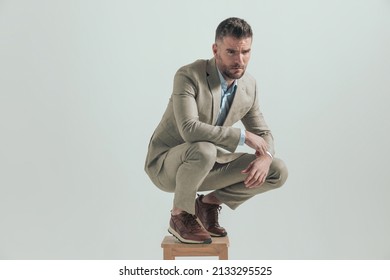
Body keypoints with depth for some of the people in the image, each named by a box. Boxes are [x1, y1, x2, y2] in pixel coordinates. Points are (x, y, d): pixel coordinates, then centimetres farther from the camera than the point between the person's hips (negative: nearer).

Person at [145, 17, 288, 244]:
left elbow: (264, 133, 4)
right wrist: (243, 135, -30)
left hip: (206, 164, 6)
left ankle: (209, 202, 9)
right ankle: (180, 216, -13)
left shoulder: (249, 85, -4)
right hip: (166, 163, -6)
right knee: (204, 150, -41)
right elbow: (190, 129, -37)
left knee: (278, 172, -5)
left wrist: (265, 157, -20)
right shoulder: (189, 76, -24)